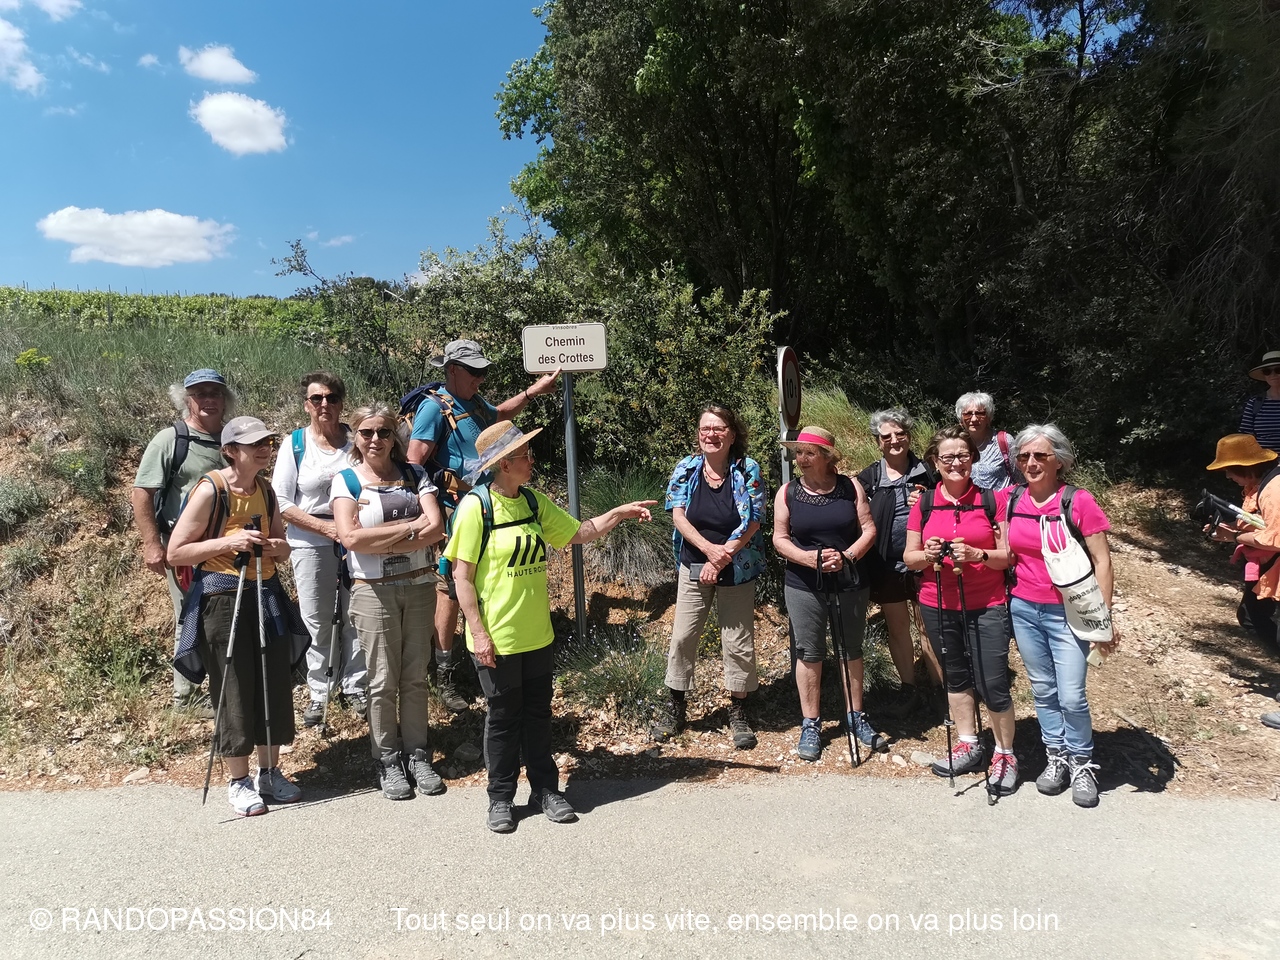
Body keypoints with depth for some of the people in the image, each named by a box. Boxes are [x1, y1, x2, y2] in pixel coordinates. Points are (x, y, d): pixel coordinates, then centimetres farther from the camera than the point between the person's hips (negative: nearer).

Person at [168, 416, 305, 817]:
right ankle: (238, 782, 18)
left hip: (266, 593, 6)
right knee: (235, 691, 2)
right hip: (222, 598, -6)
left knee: (276, 685, 8)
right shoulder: (210, 489, -10)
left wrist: (277, 547, -3)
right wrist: (229, 542, -20)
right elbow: (176, 552, -10)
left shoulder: (265, 489, 9)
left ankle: (270, 773, 24)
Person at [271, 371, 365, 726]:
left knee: (357, 617, 6)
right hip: (311, 544, -1)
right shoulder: (295, 444, -1)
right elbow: (282, 502, -3)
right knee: (318, 622, 6)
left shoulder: (356, 440, 3)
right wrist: (326, 526, -14)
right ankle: (319, 692, 22)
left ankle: (355, 685, 22)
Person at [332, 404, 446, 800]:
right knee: (383, 681, 5)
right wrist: (410, 527, -13)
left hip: (419, 586, 2)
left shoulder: (414, 474, 6)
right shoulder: (346, 480, 0)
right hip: (374, 591, -2)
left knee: (415, 676, 10)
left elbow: (435, 528, -8)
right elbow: (351, 537, -15)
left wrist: (381, 542, -15)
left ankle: (417, 755, 22)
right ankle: (387, 760, 19)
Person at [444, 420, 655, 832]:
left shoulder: (534, 501, 4)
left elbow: (578, 533, 12)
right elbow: (462, 576, -14)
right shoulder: (475, 506, -15)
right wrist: (478, 633, -16)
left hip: (536, 633, 6)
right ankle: (501, 797, 27)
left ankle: (545, 788, 30)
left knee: (538, 712, 16)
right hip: (496, 639, -5)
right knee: (503, 717, 9)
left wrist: (621, 512, 1)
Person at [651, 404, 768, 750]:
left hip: (737, 570, -2)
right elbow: (678, 516, -7)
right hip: (693, 566, 2)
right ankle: (675, 708, 23)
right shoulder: (686, 469, -2)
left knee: (738, 643, 6)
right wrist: (709, 549, -21)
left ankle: (738, 712, 23)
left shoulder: (748, 470, -8)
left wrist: (721, 560, -17)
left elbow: (752, 523, -12)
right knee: (682, 637, 6)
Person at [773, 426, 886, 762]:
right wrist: (808, 557, -19)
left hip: (850, 584, 1)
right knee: (809, 654, 5)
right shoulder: (788, 492, -2)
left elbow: (869, 529, -2)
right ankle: (810, 724, 17)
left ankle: (856, 716, 28)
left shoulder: (850, 486, -1)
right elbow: (780, 538, -3)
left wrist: (847, 556, -18)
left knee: (852, 650, 12)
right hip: (804, 587, -1)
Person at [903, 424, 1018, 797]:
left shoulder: (991, 500, -4)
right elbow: (909, 557, 5)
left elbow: (1009, 555, -4)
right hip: (938, 607, 3)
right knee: (955, 678, 16)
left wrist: (977, 554, -22)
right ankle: (968, 745, 34)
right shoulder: (924, 504, 2)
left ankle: (1005, 755, 17)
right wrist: (928, 555, -16)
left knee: (992, 685, -5)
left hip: (986, 606, -3)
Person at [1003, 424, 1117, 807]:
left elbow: (1101, 561, -9)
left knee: (1071, 696, -3)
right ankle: (1056, 757, 29)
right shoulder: (1010, 499, 1)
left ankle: (1082, 764, 19)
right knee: (1043, 690, 13)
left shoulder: (1079, 501, -11)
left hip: (1068, 613, -4)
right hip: (1023, 609, 4)